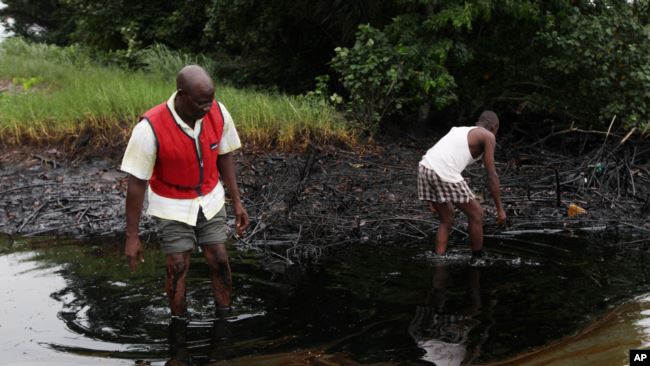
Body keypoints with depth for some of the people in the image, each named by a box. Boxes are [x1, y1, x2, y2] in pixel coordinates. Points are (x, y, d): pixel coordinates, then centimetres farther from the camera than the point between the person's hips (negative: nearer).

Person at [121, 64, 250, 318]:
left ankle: (224, 317, 22)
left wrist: (236, 201, 3)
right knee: (178, 268, 0)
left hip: (210, 199, 3)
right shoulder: (150, 128, -30)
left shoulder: (218, 113, -18)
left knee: (219, 260, 3)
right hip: (172, 205, -3)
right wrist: (132, 237, -16)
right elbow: (136, 183, -21)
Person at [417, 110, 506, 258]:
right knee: (476, 214, 13)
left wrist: (433, 198, 30)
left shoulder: (458, 130, 32)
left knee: (447, 219, 23)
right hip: (445, 175, -7)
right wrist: (500, 208, 9)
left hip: (425, 168, 7)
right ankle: (477, 259, 22)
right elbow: (492, 176, 5)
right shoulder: (488, 136, 12)